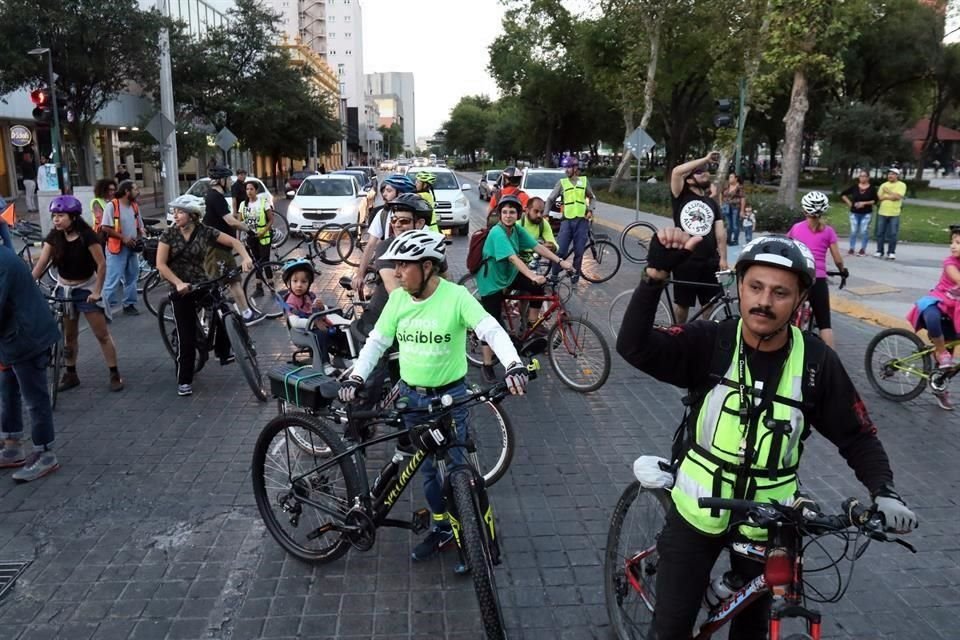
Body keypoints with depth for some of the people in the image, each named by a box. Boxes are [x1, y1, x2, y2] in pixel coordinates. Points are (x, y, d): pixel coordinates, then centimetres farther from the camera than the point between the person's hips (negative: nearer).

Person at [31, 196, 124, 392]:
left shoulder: (87, 236, -19)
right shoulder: (54, 236, -6)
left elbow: (102, 265, -18)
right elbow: (41, 264, -11)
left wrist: (97, 291, -18)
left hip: (86, 289, -4)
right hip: (64, 289, 4)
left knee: (102, 334, -2)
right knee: (69, 335, 13)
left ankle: (114, 374, 6)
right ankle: (71, 374, 25)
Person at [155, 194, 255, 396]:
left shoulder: (205, 232, -6)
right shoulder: (169, 234, -7)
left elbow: (234, 242, -6)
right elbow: (160, 264, -12)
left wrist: (246, 257, -25)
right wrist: (178, 283, -25)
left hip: (202, 284, 2)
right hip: (181, 289, -2)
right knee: (186, 338, -3)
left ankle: (223, 353, 17)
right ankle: (184, 380, 10)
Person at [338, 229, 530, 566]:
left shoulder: (456, 296, -18)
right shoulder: (398, 298, -3)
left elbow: (492, 330, -26)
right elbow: (377, 341, 3)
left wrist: (514, 364, -43)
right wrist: (356, 376, -11)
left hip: (449, 397, -5)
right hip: (410, 396, 5)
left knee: (455, 468, 5)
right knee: (425, 466, 17)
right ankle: (442, 527, 36)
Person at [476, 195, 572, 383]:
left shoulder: (517, 230, -5)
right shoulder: (497, 233, -27)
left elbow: (537, 246, -9)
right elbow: (513, 258, -39)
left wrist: (560, 261, -17)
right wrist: (532, 275, -50)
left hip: (509, 275, 7)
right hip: (491, 281, -7)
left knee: (538, 287, -14)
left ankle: (533, 322, 8)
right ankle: (487, 366, 8)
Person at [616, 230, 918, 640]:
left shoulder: (817, 362, -13)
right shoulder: (710, 343, -17)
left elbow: (858, 437, -3)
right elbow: (633, 346, -31)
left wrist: (885, 492, -20)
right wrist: (657, 271, -40)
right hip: (697, 510, -1)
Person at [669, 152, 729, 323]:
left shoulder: (712, 203, 12)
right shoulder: (682, 197, -1)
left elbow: (720, 232, 7)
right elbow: (676, 171, -20)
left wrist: (723, 258, -2)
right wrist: (705, 159, -15)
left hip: (709, 261, 4)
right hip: (685, 260, -4)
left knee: (710, 302, 11)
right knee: (682, 302, 8)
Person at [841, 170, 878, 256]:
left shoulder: (872, 188, -4)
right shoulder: (854, 187, 1)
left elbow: (875, 200, -4)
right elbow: (843, 194, 9)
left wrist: (865, 203, -16)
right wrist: (849, 203, 0)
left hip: (866, 213, -2)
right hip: (854, 213, 2)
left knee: (864, 231, 0)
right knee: (853, 231, 3)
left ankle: (863, 249, 8)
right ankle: (851, 249, 11)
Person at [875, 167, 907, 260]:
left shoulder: (902, 185, 0)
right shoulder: (884, 185, 11)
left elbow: (898, 196, -14)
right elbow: (880, 197, 1)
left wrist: (888, 192, -7)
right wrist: (892, 196, -11)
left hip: (894, 214, -3)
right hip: (882, 212, 3)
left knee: (892, 234, -2)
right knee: (880, 233, 5)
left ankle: (891, 253, 5)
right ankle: (879, 251, 13)